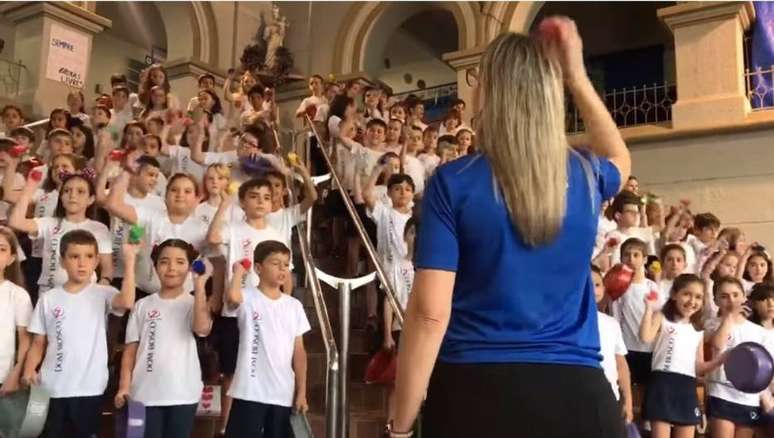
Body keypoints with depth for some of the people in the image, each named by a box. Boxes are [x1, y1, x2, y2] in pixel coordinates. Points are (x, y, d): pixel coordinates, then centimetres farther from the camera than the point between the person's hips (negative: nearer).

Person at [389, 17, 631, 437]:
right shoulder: (585, 177, 2)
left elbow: (429, 312, -13)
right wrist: (577, 77, 23)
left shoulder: (454, 182, -8)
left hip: (474, 390, -3)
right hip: (576, 391, 4)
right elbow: (619, 159, 29)